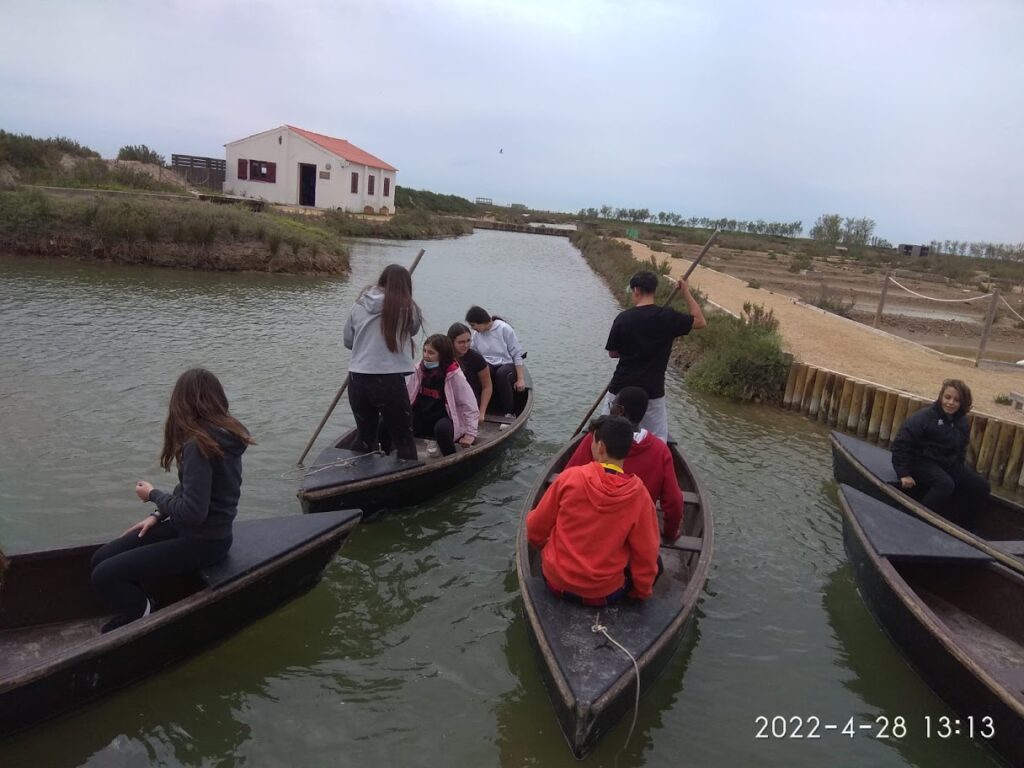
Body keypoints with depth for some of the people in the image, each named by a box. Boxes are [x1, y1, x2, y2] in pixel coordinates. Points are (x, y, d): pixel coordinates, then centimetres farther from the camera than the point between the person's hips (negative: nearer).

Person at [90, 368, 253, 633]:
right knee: (101, 558, 7)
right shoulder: (224, 433, 2)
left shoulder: (199, 445, -26)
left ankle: (148, 621, 9)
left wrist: (153, 495, -10)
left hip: (202, 541, -9)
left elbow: (192, 512, -26)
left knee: (103, 576, -10)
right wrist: (159, 514, 5)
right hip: (208, 529, 9)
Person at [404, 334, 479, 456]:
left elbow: (470, 406, -13)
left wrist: (470, 433, -14)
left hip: (443, 420, -4)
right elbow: (406, 396, 3)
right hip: (420, 419, 4)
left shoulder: (454, 375, -15)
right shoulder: (419, 370, 0)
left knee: (441, 428, -40)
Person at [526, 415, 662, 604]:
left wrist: (546, 547, 17)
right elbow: (646, 555, -10)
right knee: (655, 563, 22)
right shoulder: (639, 493, -19)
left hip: (556, 580, 1)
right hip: (606, 591, 0)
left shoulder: (570, 477, -18)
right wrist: (641, 592, 9)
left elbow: (536, 528, -5)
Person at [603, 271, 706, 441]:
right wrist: (686, 293, 12)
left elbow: (612, 353, 3)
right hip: (652, 392, -1)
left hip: (620, 389, 1)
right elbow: (700, 322, 7)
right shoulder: (668, 317, -8)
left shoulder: (623, 318, -7)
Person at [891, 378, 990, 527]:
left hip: (949, 464, 8)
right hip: (922, 462, -8)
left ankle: (958, 525, 5)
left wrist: (960, 470, 10)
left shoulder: (962, 422, 4)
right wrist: (904, 474, -22)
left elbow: (961, 449, 21)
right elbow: (901, 444, -19)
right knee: (945, 484, -35)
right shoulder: (924, 417, -18)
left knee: (982, 487, -2)